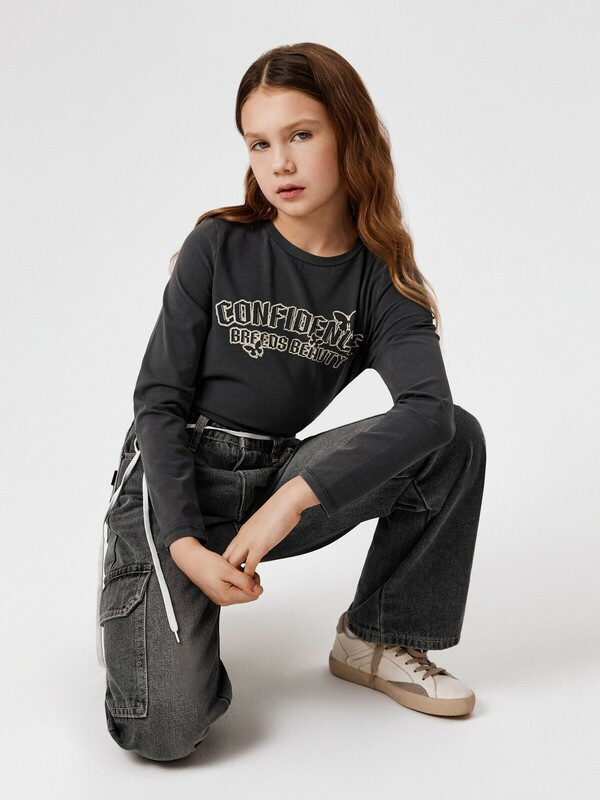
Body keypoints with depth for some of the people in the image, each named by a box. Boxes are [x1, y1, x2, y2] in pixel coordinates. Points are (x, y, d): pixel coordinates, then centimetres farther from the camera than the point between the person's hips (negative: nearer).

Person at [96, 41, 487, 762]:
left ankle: (373, 640, 0)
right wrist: (185, 547, -19)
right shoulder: (218, 248, -6)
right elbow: (159, 400, -7)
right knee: (166, 729, -22)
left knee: (455, 440, -18)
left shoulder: (380, 279, -3)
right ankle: (132, 588, 11)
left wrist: (291, 500, -32)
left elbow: (429, 407, -21)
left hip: (277, 480, 3)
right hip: (171, 483, -3)